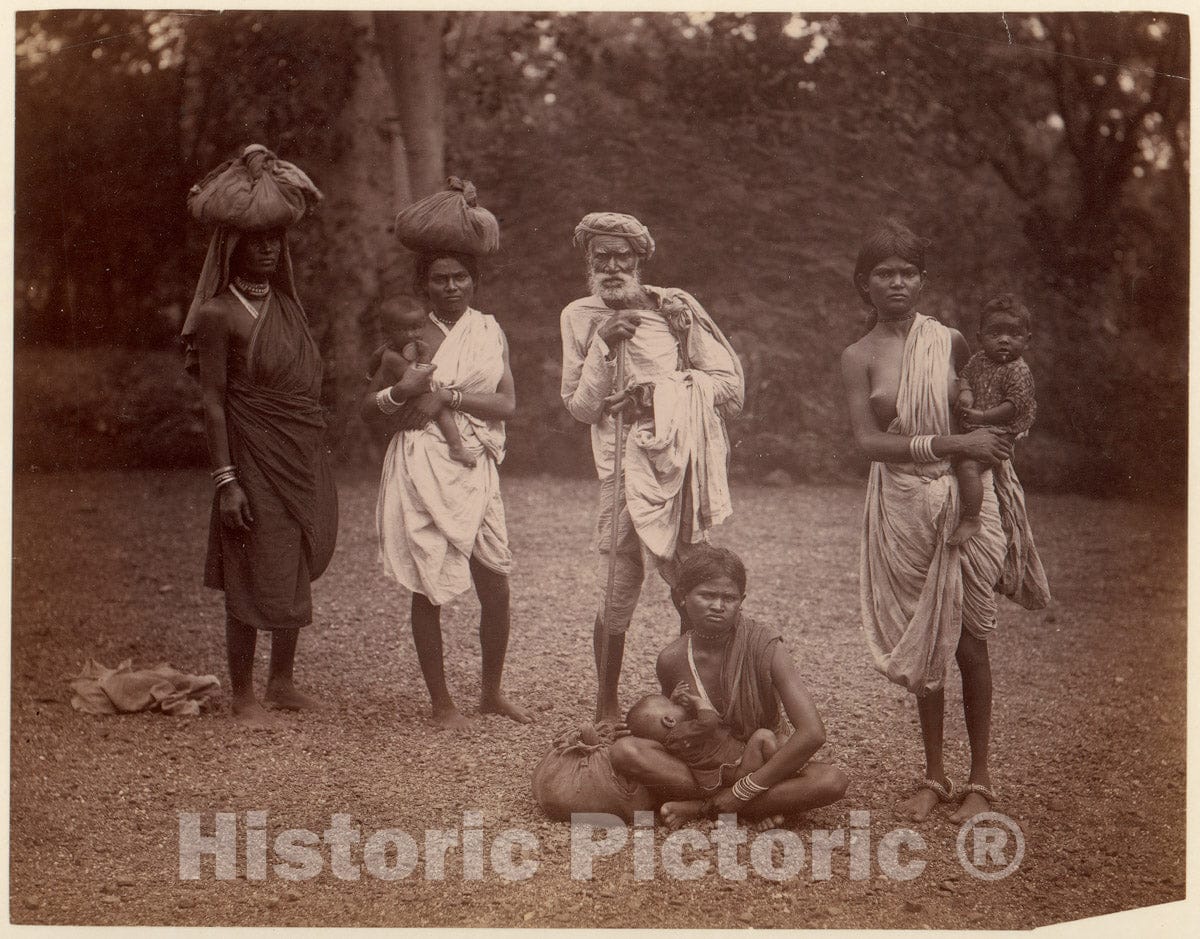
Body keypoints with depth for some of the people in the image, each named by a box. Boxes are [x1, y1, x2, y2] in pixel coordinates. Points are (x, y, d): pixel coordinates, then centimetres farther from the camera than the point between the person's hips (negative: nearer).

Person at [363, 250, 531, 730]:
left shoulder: (490, 332, 9)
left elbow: (507, 403, -2)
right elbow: (369, 408, 5)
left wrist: (447, 395, -13)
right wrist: (400, 393, -16)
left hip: (476, 470, 2)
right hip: (421, 471, -2)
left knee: (496, 587, 3)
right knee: (429, 590, 1)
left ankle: (491, 692, 22)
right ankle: (441, 703, 13)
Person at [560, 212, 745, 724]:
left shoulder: (674, 307, 6)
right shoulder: (580, 317, 8)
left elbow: (731, 383, 4)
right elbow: (581, 408, 4)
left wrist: (660, 388, -7)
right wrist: (604, 346, -8)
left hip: (686, 459, 1)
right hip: (628, 463, 0)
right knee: (619, 590, -5)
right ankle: (606, 709, 9)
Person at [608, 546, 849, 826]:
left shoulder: (764, 648, -18)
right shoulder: (672, 660, -10)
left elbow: (812, 733, -24)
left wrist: (742, 792, -23)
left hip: (760, 767, -1)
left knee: (833, 781, -30)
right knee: (623, 751, -27)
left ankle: (701, 807, -21)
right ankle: (762, 807, -20)